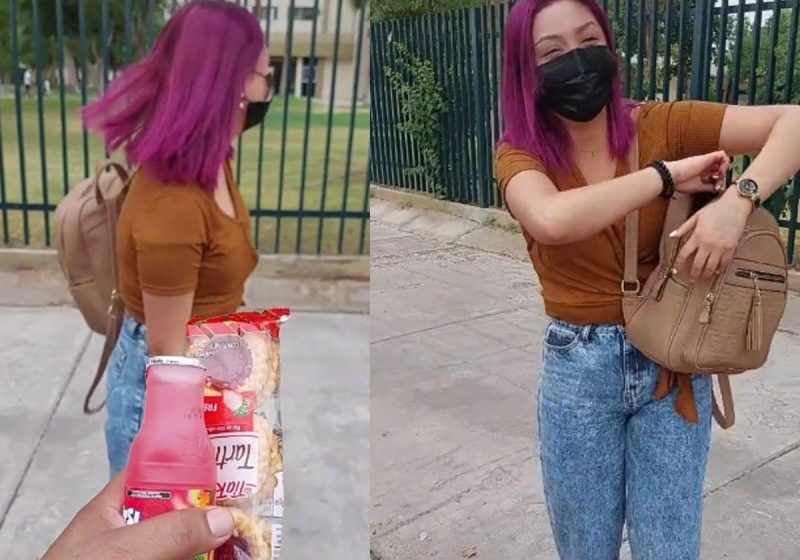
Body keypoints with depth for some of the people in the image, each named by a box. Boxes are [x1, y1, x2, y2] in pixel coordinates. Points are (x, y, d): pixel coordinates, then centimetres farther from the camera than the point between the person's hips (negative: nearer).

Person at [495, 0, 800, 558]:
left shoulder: (660, 124, -7)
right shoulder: (520, 153, -9)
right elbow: (552, 220, -32)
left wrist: (738, 199, -28)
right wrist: (669, 173, -25)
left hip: (671, 364, 0)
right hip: (576, 371, 0)